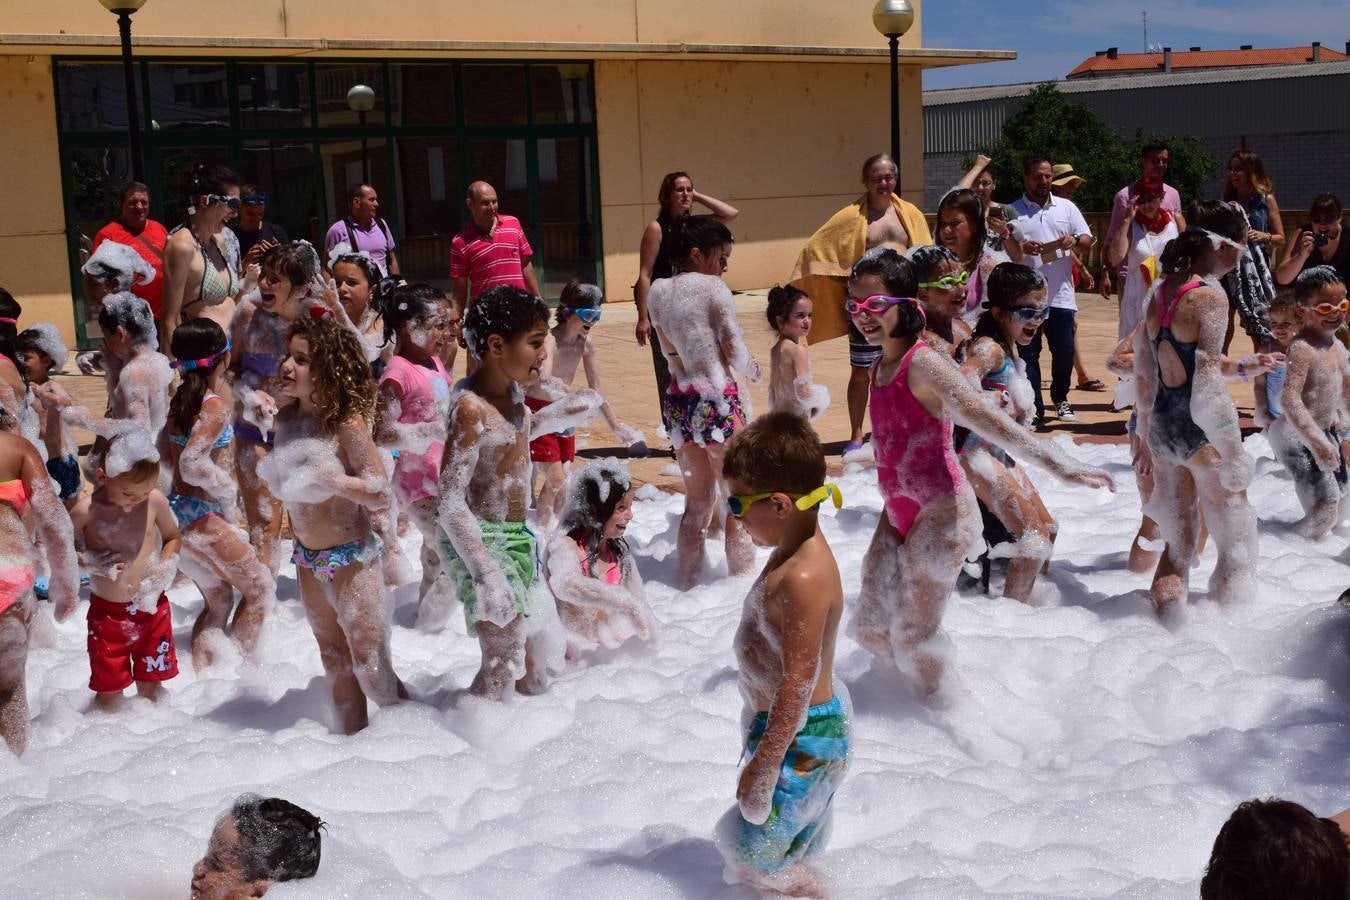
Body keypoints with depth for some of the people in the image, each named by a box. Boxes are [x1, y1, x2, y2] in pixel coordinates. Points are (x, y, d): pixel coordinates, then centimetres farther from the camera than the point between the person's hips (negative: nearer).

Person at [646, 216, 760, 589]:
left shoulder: (657, 291, 7)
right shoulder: (714, 288, -10)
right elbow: (736, 354, -10)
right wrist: (753, 369, 8)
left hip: (679, 400, 6)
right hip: (717, 399, -6)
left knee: (697, 502, 18)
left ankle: (688, 584, 23)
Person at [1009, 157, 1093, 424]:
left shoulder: (1067, 207, 11)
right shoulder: (1012, 211, 4)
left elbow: (1088, 242, 10)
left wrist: (1075, 241, -12)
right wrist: (1021, 247, -19)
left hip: (1061, 295, 2)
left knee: (1064, 351, 4)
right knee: (1028, 353, 1)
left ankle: (1060, 398, 25)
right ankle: (1034, 407, 9)